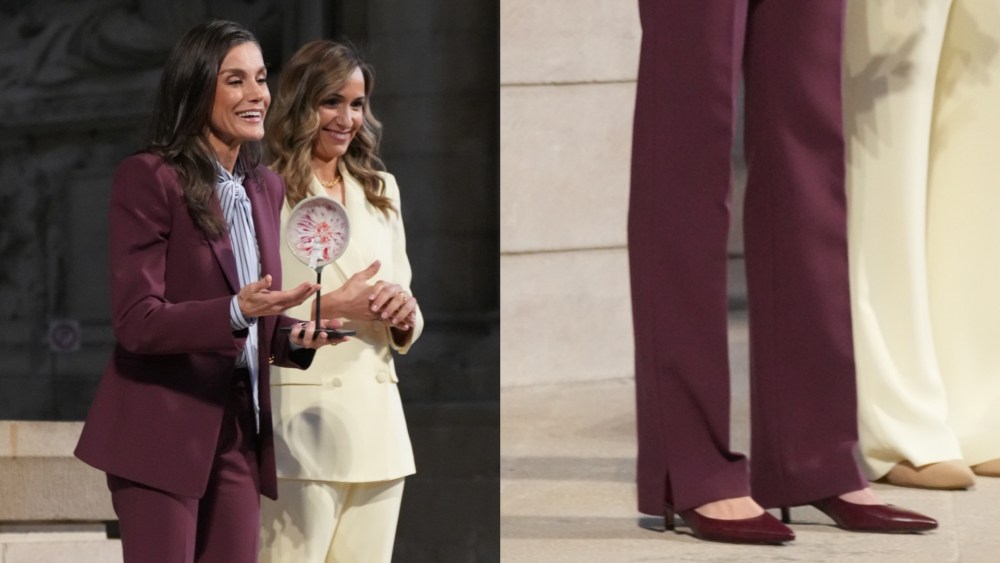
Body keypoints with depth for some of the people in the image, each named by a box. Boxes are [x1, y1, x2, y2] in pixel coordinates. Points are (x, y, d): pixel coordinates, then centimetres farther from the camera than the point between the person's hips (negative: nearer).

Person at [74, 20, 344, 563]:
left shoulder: (266, 187, 13)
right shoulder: (148, 177, -9)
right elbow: (136, 320, -15)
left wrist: (294, 336, -2)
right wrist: (237, 311, -28)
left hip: (239, 431, 7)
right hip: (163, 431, -7)